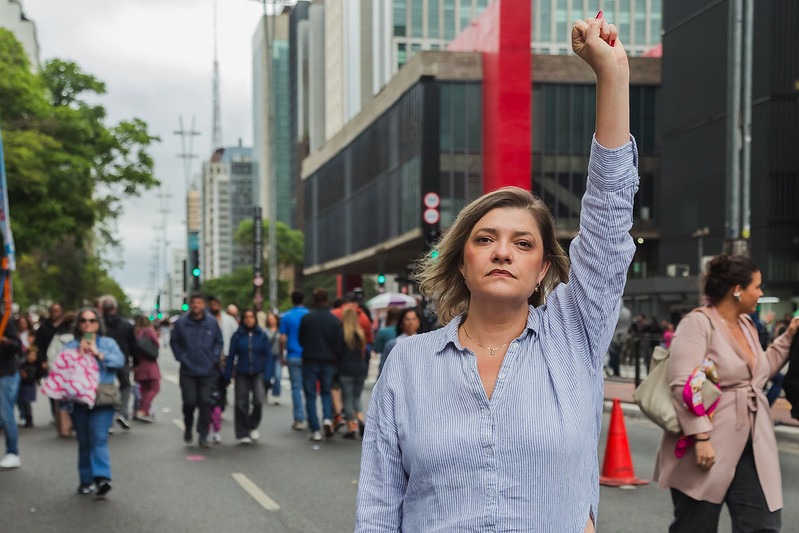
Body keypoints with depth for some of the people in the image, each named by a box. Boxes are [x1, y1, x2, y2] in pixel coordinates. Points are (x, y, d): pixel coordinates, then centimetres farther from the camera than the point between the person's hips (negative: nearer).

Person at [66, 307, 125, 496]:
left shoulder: (108, 343, 9)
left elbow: (120, 360, -6)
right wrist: (78, 355, -10)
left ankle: (102, 478, -25)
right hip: (79, 401, 2)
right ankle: (86, 480, 17)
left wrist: (98, 354, -14)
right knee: (84, 442, 8)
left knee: (99, 438, -16)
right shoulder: (71, 346, 13)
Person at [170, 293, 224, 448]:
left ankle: (203, 435, 5)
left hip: (208, 371, 0)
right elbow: (174, 342, 8)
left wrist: (214, 357, -2)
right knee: (189, 402, 0)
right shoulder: (181, 323, -1)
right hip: (188, 371, 0)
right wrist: (181, 357, -2)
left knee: (205, 402, -2)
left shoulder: (212, 322, 1)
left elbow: (219, 342, 10)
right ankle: (188, 429, 27)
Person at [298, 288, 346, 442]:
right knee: (326, 392, 19)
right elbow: (340, 344, -4)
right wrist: (336, 359, 12)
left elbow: (301, 339, 3)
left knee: (311, 395, 6)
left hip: (310, 361, -1)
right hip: (329, 362, 2)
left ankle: (315, 430, 1)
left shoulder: (306, 318, -8)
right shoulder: (335, 320, -5)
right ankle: (327, 418, -6)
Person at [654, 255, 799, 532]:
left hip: (752, 447, 8)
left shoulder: (747, 324, 14)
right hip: (709, 448, -8)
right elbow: (684, 385, -22)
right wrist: (701, 438, -28)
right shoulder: (698, 323, -12)